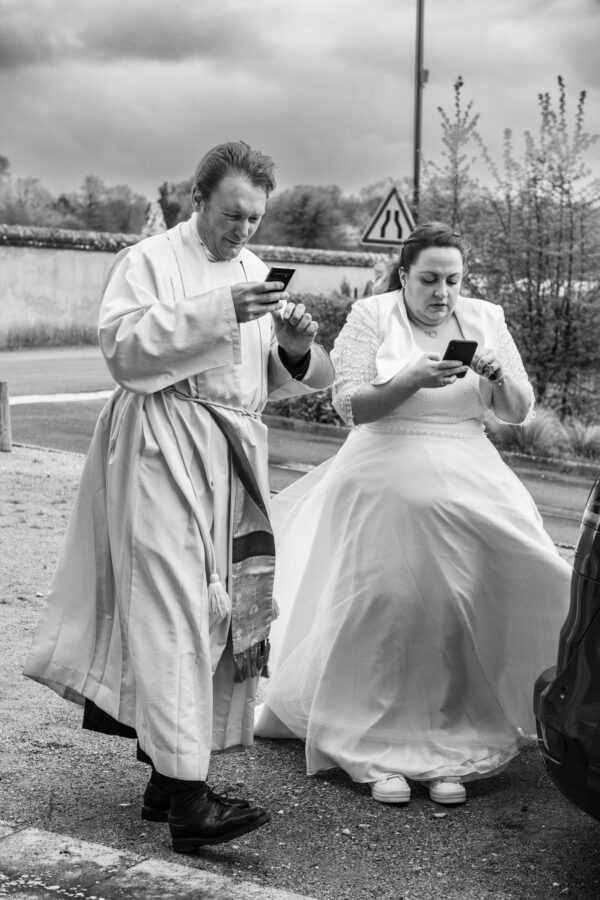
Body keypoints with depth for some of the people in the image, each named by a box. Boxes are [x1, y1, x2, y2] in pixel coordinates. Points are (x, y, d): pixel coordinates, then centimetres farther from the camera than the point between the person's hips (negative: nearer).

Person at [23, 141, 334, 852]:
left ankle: (168, 772, 15)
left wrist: (295, 347, -3)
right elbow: (122, 346, -14)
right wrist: (218, 311, -19)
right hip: (164, 446, -7)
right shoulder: (149, 260, 2)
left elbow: (278, 382, 19)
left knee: (227, 608, 6)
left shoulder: (256, 274, 20)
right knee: (172, 610, -13)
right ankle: (186, 799, -16)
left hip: (234, 454, 7)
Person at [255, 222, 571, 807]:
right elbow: (349, 406, -8)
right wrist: (413, 379, -21)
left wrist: (496, 373, -12)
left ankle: (445, 751, 6)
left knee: (456, 613, -5)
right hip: (385, 482, -2)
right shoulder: (371, 316, -1)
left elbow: (519, 412, 8)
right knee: (383, 610, -4)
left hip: (466, 487, 2)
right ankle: (379, 752, 5)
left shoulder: (485, 320, 8)